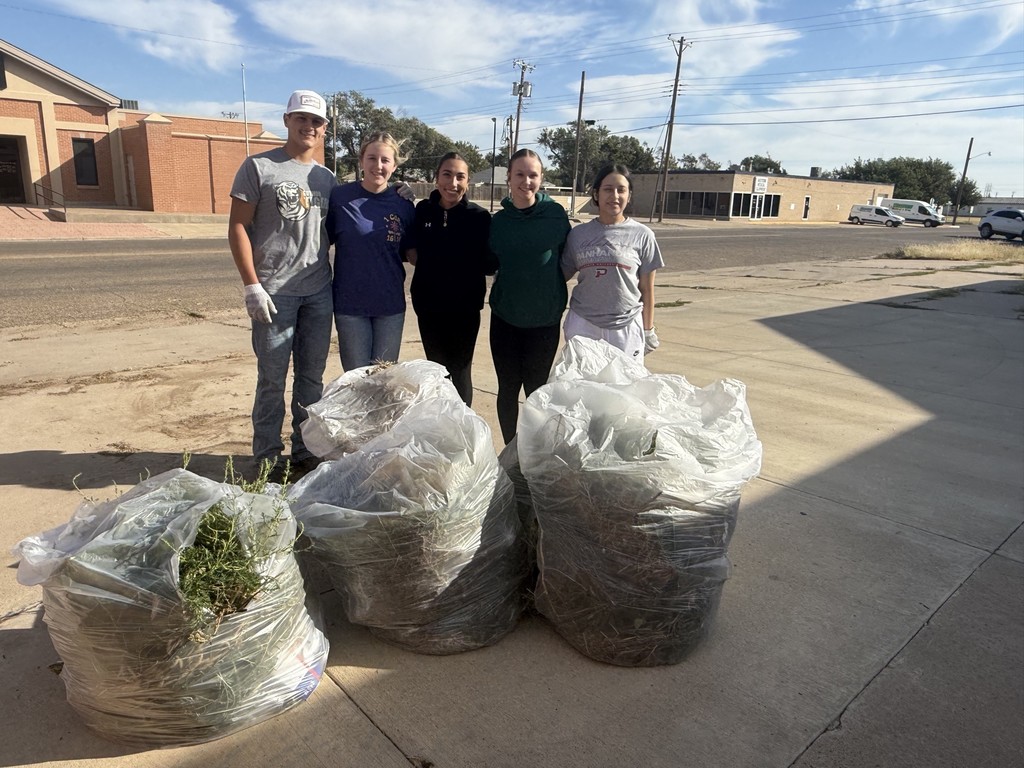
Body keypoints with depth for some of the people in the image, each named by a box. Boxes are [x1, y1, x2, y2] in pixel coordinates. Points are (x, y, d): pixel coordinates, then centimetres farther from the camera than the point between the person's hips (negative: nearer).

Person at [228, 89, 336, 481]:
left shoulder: (327, 179, 13)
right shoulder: (259, 167, -1)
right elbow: (238, 227, -5)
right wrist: (252, 286, -13)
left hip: (319, 293, 5)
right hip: (274, 293, -4)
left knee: (311, 378, 11)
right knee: (272, 380, 2)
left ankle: (305, 452, 24)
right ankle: (267, 459, 16)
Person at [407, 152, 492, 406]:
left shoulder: (479, 217, -8)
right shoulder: (422, 211, 0)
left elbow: (488, 264, -5)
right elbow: (412, 252, 15)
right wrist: (411, 254, -5)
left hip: (465, 307, -3)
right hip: (428, 304, 3)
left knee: (460, 371, 7)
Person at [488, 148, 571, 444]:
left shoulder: (555, 214, -5)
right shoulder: (498, 220, 1)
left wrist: (550, 286, 0)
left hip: (545, 319, -1)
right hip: (505, 318, 2)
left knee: (537, 389, 9)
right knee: (508, 388, 9)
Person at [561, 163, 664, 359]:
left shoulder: (642, 235, -1)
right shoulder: (578, 234, 3)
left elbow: (646, 289, 4)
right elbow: (562, 276, 11)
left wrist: (648, 330, 5)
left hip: (626, 328, -1)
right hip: (583, 325, 1)